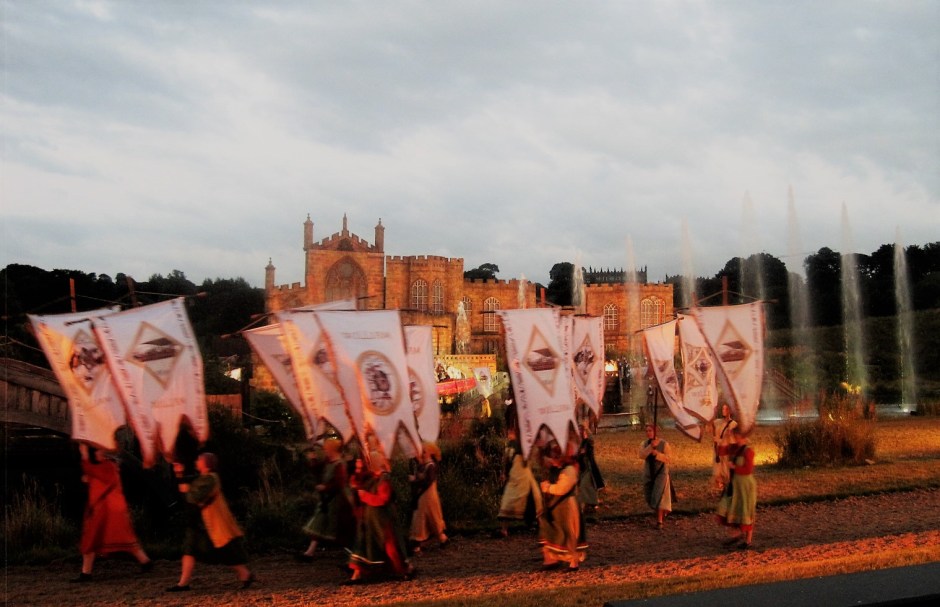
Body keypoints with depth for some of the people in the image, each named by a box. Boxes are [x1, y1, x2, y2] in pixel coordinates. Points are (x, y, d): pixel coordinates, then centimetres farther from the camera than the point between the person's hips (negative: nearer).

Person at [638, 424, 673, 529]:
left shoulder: (664, 444, -11)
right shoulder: (644, 444, -1)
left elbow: (669, 458, -14)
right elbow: (641, 455, -18)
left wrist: (656, 454, -26)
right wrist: (651, 447, -30)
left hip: (661, 473, -4)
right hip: (648, 474, 4)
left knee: (659, 497, -15)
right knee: (650, 497, 12)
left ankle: (659, 521, -10)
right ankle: (663, 510, 40)